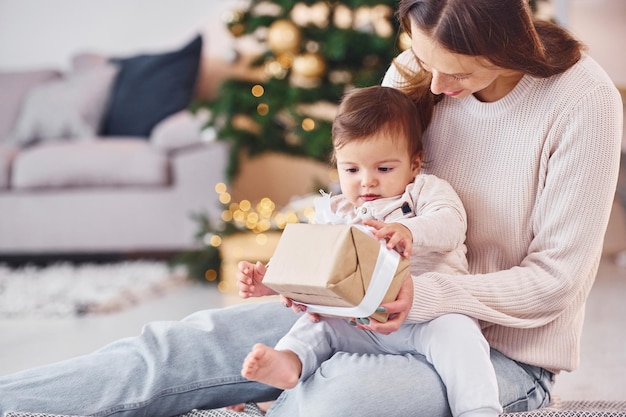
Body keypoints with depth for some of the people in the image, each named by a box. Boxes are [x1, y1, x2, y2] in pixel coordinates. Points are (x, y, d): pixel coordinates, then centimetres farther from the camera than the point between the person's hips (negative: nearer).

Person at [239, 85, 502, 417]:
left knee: (454, 329, -31)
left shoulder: (427, 191, 10)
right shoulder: (333, 214, 22)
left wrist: (409, 232, -34)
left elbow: (449, 224, -12)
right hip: (360, 324, 4)